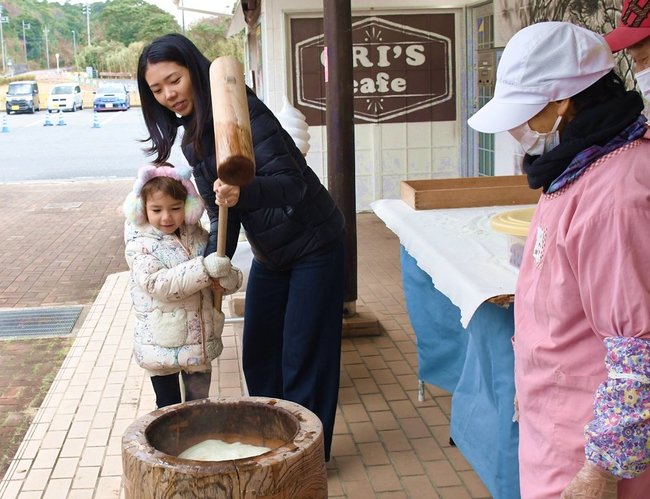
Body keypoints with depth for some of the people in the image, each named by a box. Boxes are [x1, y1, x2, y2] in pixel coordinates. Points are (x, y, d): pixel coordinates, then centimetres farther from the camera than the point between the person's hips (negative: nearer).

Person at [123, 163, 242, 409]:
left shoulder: (198, 237, 2)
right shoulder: (139, 246, -11)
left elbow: (231, 282, 3)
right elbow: (159, 284, -27)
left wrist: (227, 275, -22)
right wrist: (204, 268, -34)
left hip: (200, 342, 4)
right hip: (163, 347, -4)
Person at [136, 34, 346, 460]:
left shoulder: (244, 112, -23)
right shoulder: (193, 141, 2)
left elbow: (292, 183, -31)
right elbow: (220, 214, 4)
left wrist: (243, 193, -48)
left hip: (313, 245, -8)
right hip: (269, 253, 8)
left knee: (304, 356, -1)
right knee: (259, 356, 14)